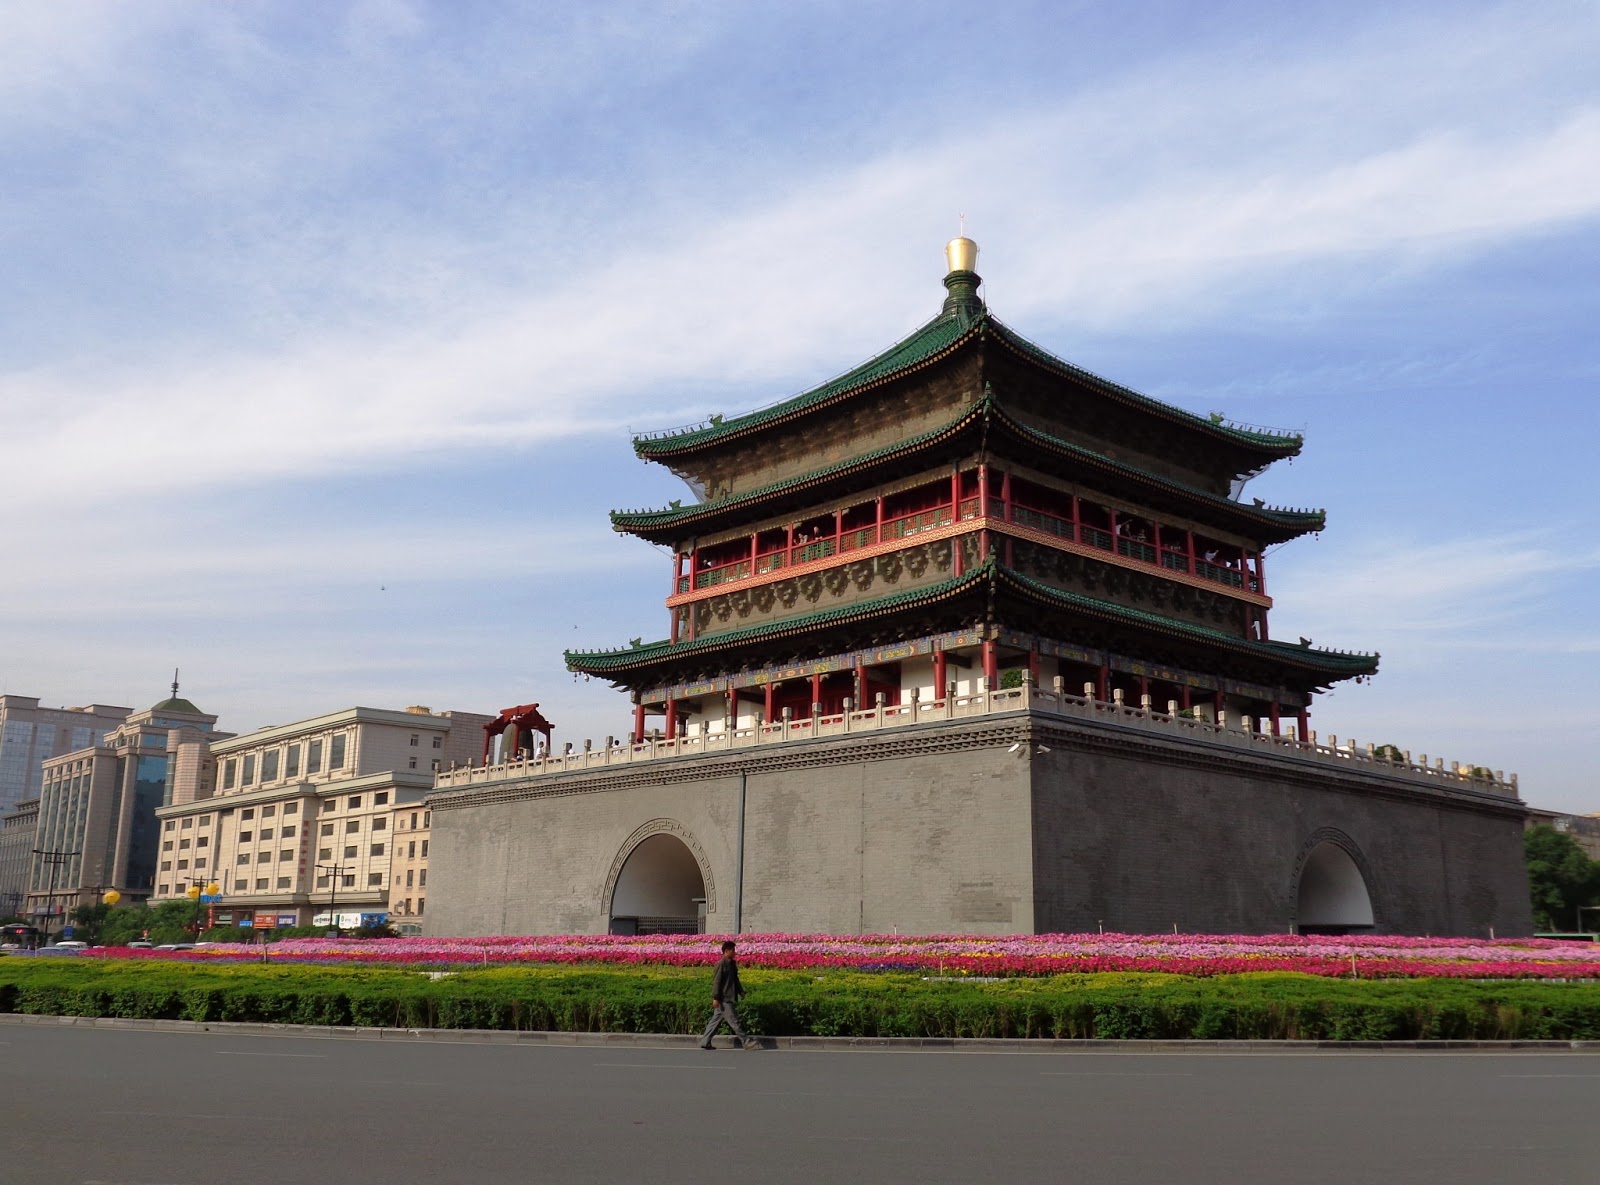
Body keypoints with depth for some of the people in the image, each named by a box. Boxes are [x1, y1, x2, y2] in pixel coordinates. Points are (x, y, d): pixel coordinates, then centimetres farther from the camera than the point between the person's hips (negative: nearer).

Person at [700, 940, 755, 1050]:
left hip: (728, 998, 9)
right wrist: (715, 998, -18)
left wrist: (741, 992, 15)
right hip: (723, 999, -9)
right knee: (733, 1020, -4)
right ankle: (745, 1042, -1)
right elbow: (716, 982, -16)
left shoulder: (731, 964, 14)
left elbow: (735, 980, 22)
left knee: (716, 1020, 11)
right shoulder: (721, 964, -14)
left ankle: (705, 1042, 15)